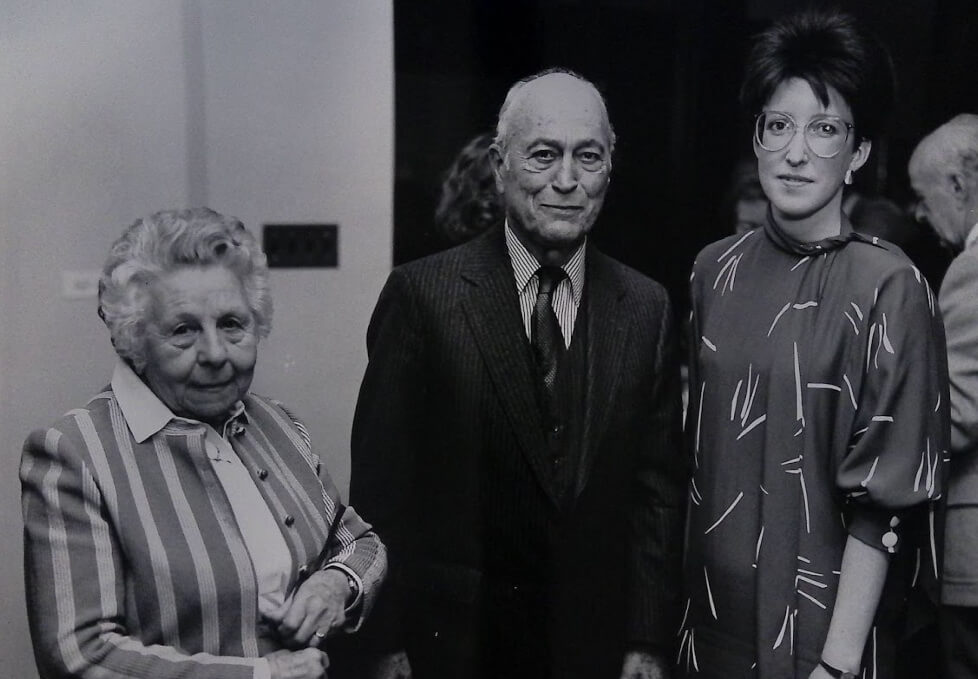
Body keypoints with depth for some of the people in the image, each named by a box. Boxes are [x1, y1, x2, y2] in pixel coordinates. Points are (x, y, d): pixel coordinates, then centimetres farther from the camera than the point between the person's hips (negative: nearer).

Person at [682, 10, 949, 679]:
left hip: (819, 619, -4)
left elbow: (883, 503, -15)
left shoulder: (888, 287, -14)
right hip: (714, 607, 5)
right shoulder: (716, 268, 0)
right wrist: (687, 587, 6)